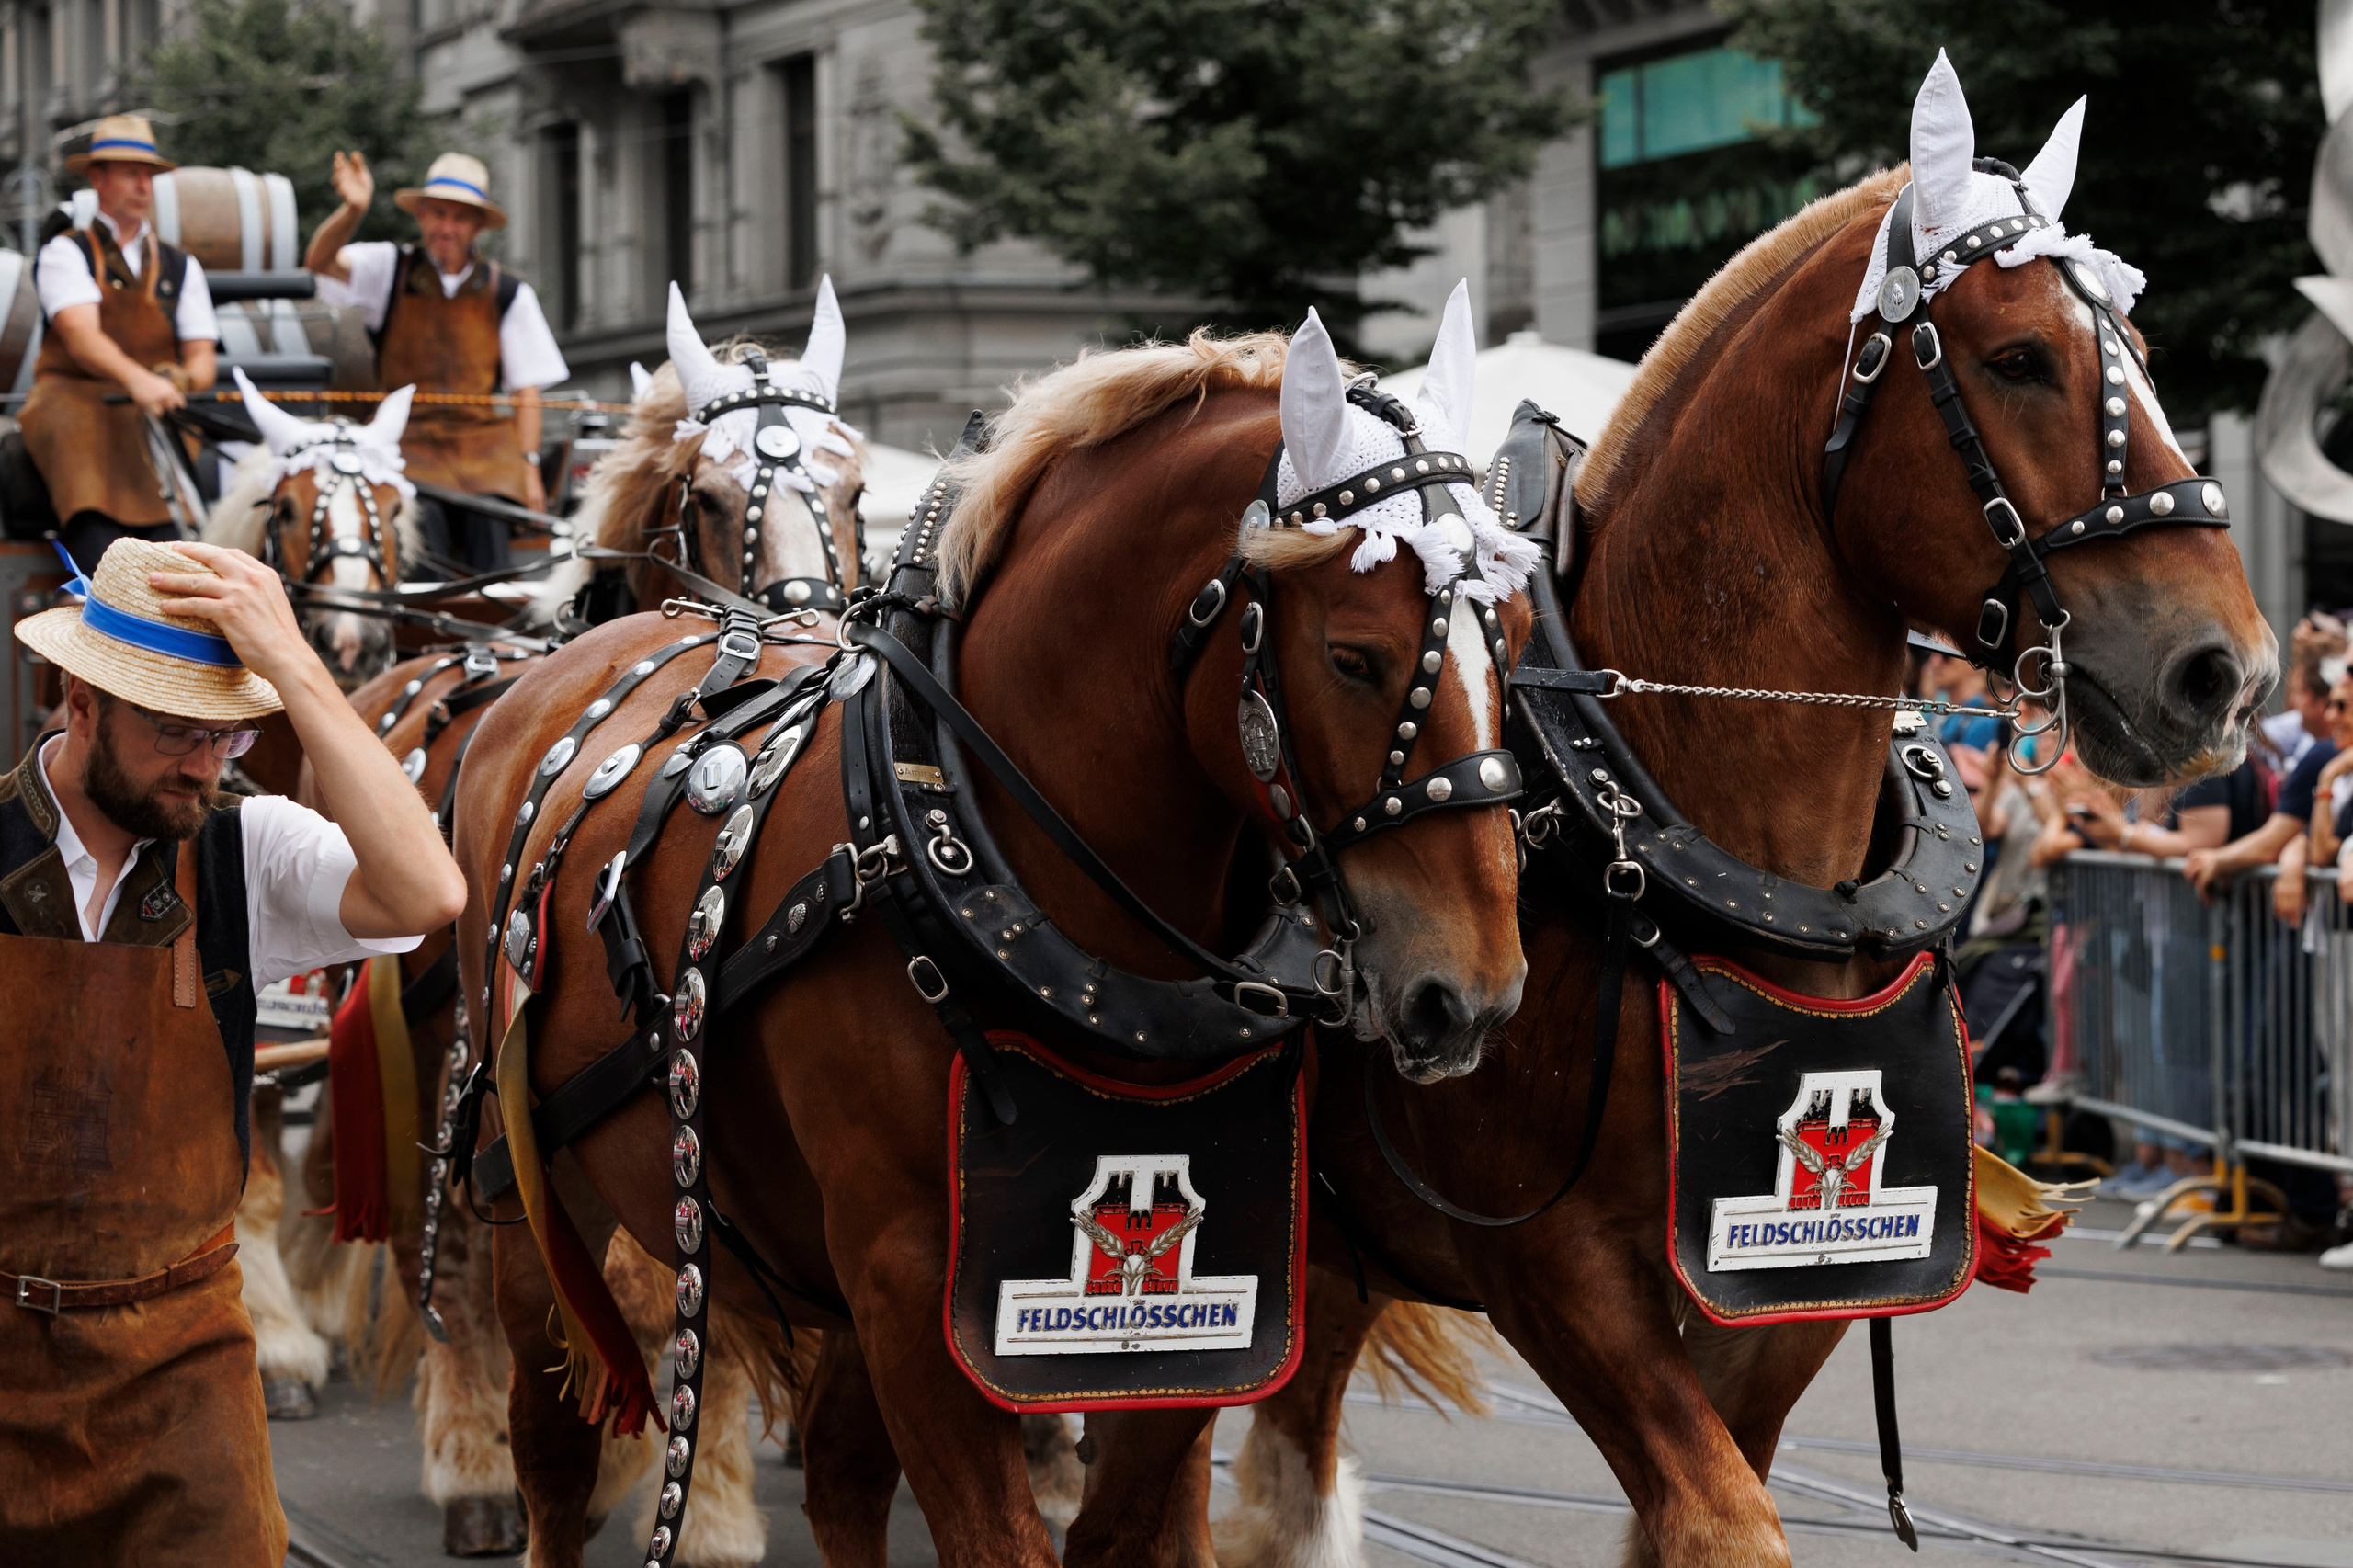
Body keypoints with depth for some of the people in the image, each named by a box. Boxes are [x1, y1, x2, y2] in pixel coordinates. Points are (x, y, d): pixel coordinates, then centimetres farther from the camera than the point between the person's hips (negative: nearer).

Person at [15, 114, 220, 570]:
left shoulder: (181, 267, 22)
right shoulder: (65, 254, 8)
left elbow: (202, 358, 13)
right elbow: (81, 336, -12)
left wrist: (179, 381, -14)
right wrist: (136, 379, -33)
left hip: (155, 412, 3)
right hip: (75, 396, -3)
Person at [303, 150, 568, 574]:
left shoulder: (508, 294, 10)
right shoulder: (389, 269, 7)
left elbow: (526, 389, 8)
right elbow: (321, 262, -12)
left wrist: (528, 464, -2)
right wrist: (353, 210, -30)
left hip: (482, 440, 1)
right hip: (407, 439, -1)